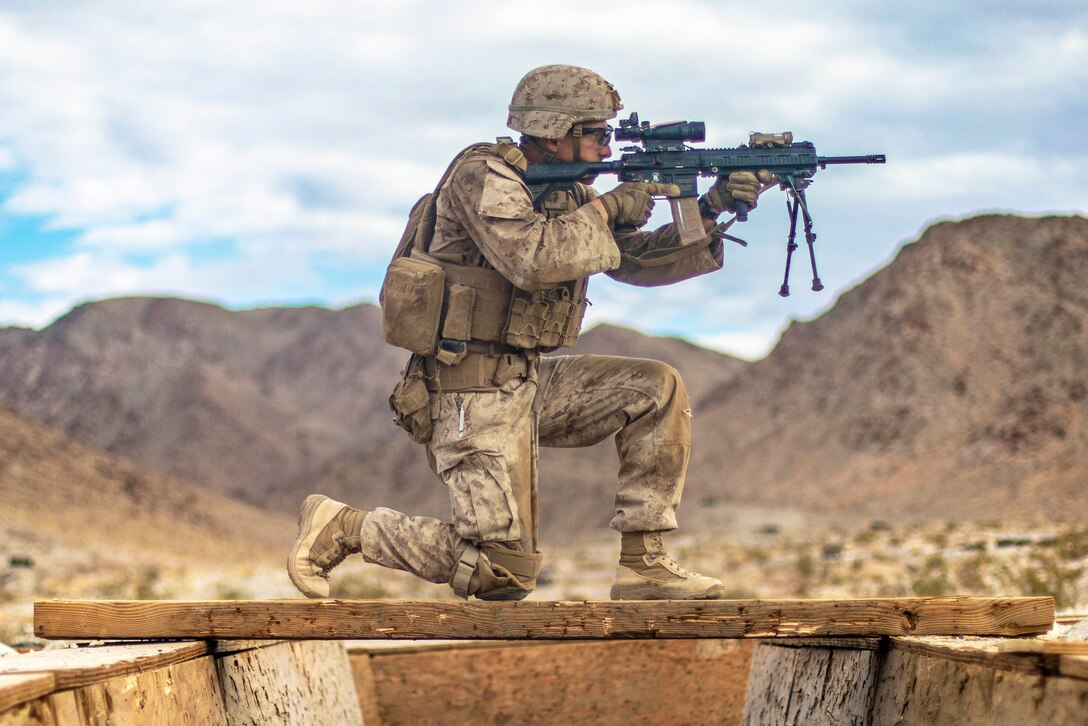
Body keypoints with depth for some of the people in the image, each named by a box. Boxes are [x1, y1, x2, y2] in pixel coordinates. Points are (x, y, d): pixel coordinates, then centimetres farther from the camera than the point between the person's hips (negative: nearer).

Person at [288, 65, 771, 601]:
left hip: (527, 383, 9)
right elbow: (532, 259, -29)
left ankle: (644, 566, 2)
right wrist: (606, 208, -16)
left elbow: (639, 260, 13)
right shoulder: (483, 175, -13)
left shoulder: (567, 193, 13)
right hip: (473, 391, -9)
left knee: (657, 389, 0)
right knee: (504, 571, -14)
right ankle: (342, 526, 2)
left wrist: (709, 211, -1)